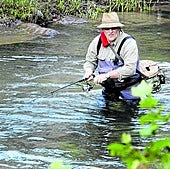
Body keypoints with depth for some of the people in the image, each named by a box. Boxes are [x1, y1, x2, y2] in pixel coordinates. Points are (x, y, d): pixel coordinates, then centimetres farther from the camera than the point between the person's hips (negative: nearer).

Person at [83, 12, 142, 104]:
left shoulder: (129, 43, -21)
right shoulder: (97, 42, -4)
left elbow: (130, 69, -30)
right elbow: (90, 62, 10)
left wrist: (107, 75, -34)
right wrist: (89, 71, -14)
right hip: (108, 88, 5)